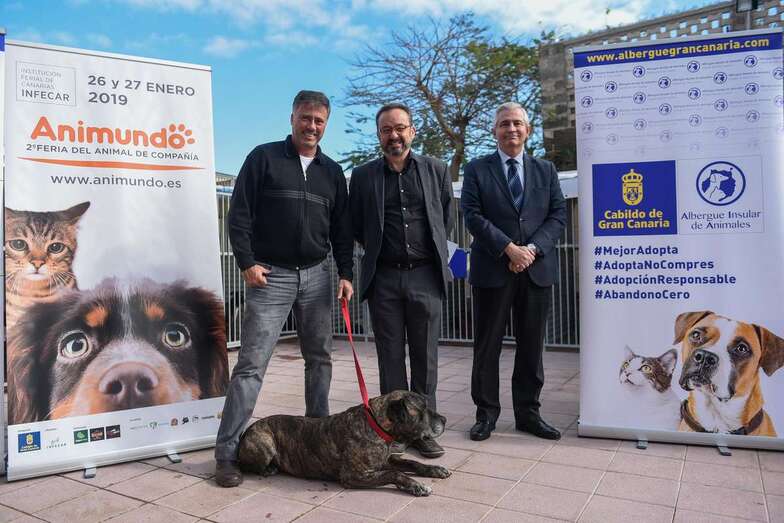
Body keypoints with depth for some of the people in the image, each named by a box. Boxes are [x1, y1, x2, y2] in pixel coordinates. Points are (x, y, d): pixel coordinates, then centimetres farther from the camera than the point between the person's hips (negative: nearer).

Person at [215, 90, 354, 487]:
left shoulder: (332, 172, 14)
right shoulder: (264, 158, 2)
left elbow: (342, 229, 14)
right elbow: (239, 214, -2)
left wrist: (345, 273, 5)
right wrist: (246, 262, -9)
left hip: (317, 275, 5)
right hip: (270, 275, -4)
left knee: (319, 358, 10)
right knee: (252, 363, -6)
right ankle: (227, 451, 1)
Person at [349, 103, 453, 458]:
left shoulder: (436, 170, 7)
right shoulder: (363, 175, 6)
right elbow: (355, 225, 14)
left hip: (425, 275, 0)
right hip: (383, 278, 0)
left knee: (425, 357, 5)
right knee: (390, 357, 6)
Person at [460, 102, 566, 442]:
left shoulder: (546, 170, 14)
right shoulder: (477, 170, 4)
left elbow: (558, 216, 6)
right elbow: (473, 216, -6)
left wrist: (533, 249, -10)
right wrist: (509, 248, -15)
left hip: (537, 270, 3)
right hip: (492, 270, -2)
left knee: (531, 346, 9)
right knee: (487, 346, 4)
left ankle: (528, 412, 21)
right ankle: (486, 413, 17)